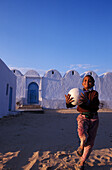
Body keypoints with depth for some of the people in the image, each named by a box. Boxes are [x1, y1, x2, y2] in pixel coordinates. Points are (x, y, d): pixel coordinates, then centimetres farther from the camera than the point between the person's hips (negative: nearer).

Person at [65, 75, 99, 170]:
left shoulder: (95, 93, -4)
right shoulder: (79, 93, -2)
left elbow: (95, 106, -20)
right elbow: (71, 105, -12)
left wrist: (87, 102, -42)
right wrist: (68, 102, -37)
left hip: (94, 119, 1)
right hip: (83, 118, -1)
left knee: (90, 142, 7)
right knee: (83, 134, -32)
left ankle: (82, 162, 28)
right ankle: (81, 145, 3)